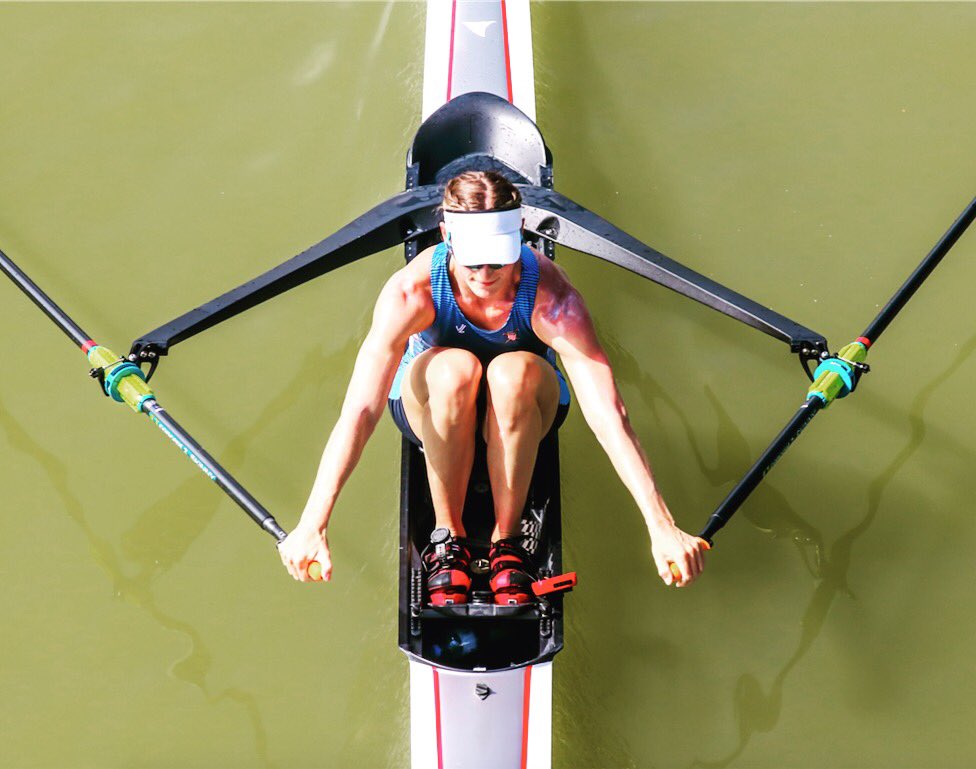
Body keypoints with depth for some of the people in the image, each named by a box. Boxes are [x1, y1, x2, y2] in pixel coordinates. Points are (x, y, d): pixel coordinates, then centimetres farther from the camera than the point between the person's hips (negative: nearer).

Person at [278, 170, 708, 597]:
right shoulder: (411, 290, -31)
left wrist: (662, 528, -44)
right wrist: (312, 525, -47)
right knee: (455, 368, -36)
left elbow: (608, 413, -36)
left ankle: (506, 541, -17)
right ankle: (448, 540, -17)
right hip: (429, 402, 0)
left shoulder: (550, 295, -31)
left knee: (516, 371, -36)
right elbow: (360, 411, -38)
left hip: (521, 406, 0)